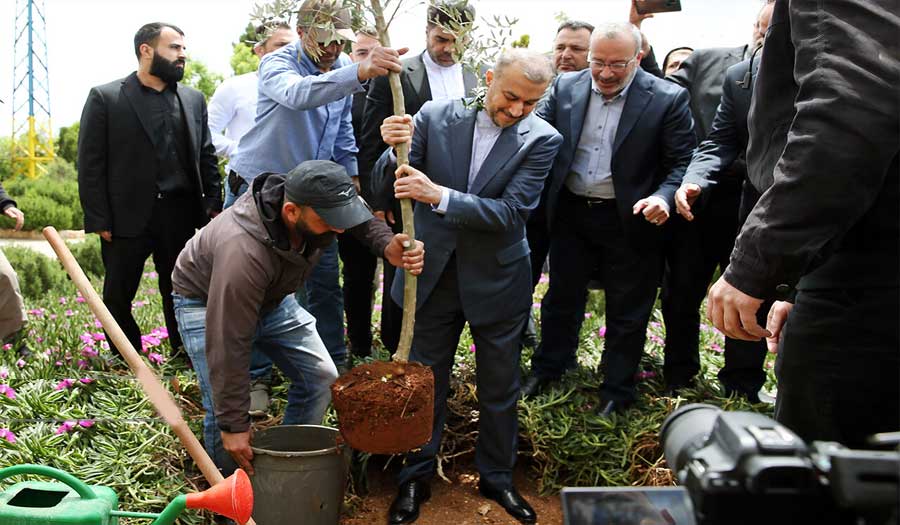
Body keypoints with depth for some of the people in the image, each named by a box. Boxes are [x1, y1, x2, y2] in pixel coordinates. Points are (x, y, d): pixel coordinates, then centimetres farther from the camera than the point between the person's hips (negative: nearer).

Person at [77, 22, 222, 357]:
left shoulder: (193, 99, 12)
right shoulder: (104, 97, 0)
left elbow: (207, 157, 13)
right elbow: (90, 163, -3)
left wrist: (214, 204, 3)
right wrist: (99, 220, -8)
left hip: (181, 216, 3)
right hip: (126, 216, -2)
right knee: (118, 296, 7)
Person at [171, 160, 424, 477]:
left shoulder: (318, 206, -26)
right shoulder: (243, 253, -45)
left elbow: (362, 216, -3)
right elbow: (229, 346, -39)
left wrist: (389, 246, -26)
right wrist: (233, 425, -31)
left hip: (272, 297, 6)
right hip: (207, 303, -6)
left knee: (322, 378, -1)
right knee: (223, 410, -18)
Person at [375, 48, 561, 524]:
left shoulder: (542, 139, -12)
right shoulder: (436, 116, -8)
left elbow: (511, 213, -22)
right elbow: (385, 183, -6)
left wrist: (438, 194, -32)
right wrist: (394, 149, -29)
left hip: (496, 280, 0)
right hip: (434, 272, 1)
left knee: (499, 388, 15)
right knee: (425, 382, 14)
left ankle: (497, 478, 37)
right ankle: (416, 478, 33)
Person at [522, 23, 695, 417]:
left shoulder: (668, 99, -10)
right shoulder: (565, 87, 0)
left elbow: (681, 162, -8)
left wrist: (664, 197, -25)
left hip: (630, 219, -3)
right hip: (570, 212, 3)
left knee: (627, 311, 10)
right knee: (562, 296, 18)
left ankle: (617, 390, 28)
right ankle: (548, 368, 39)